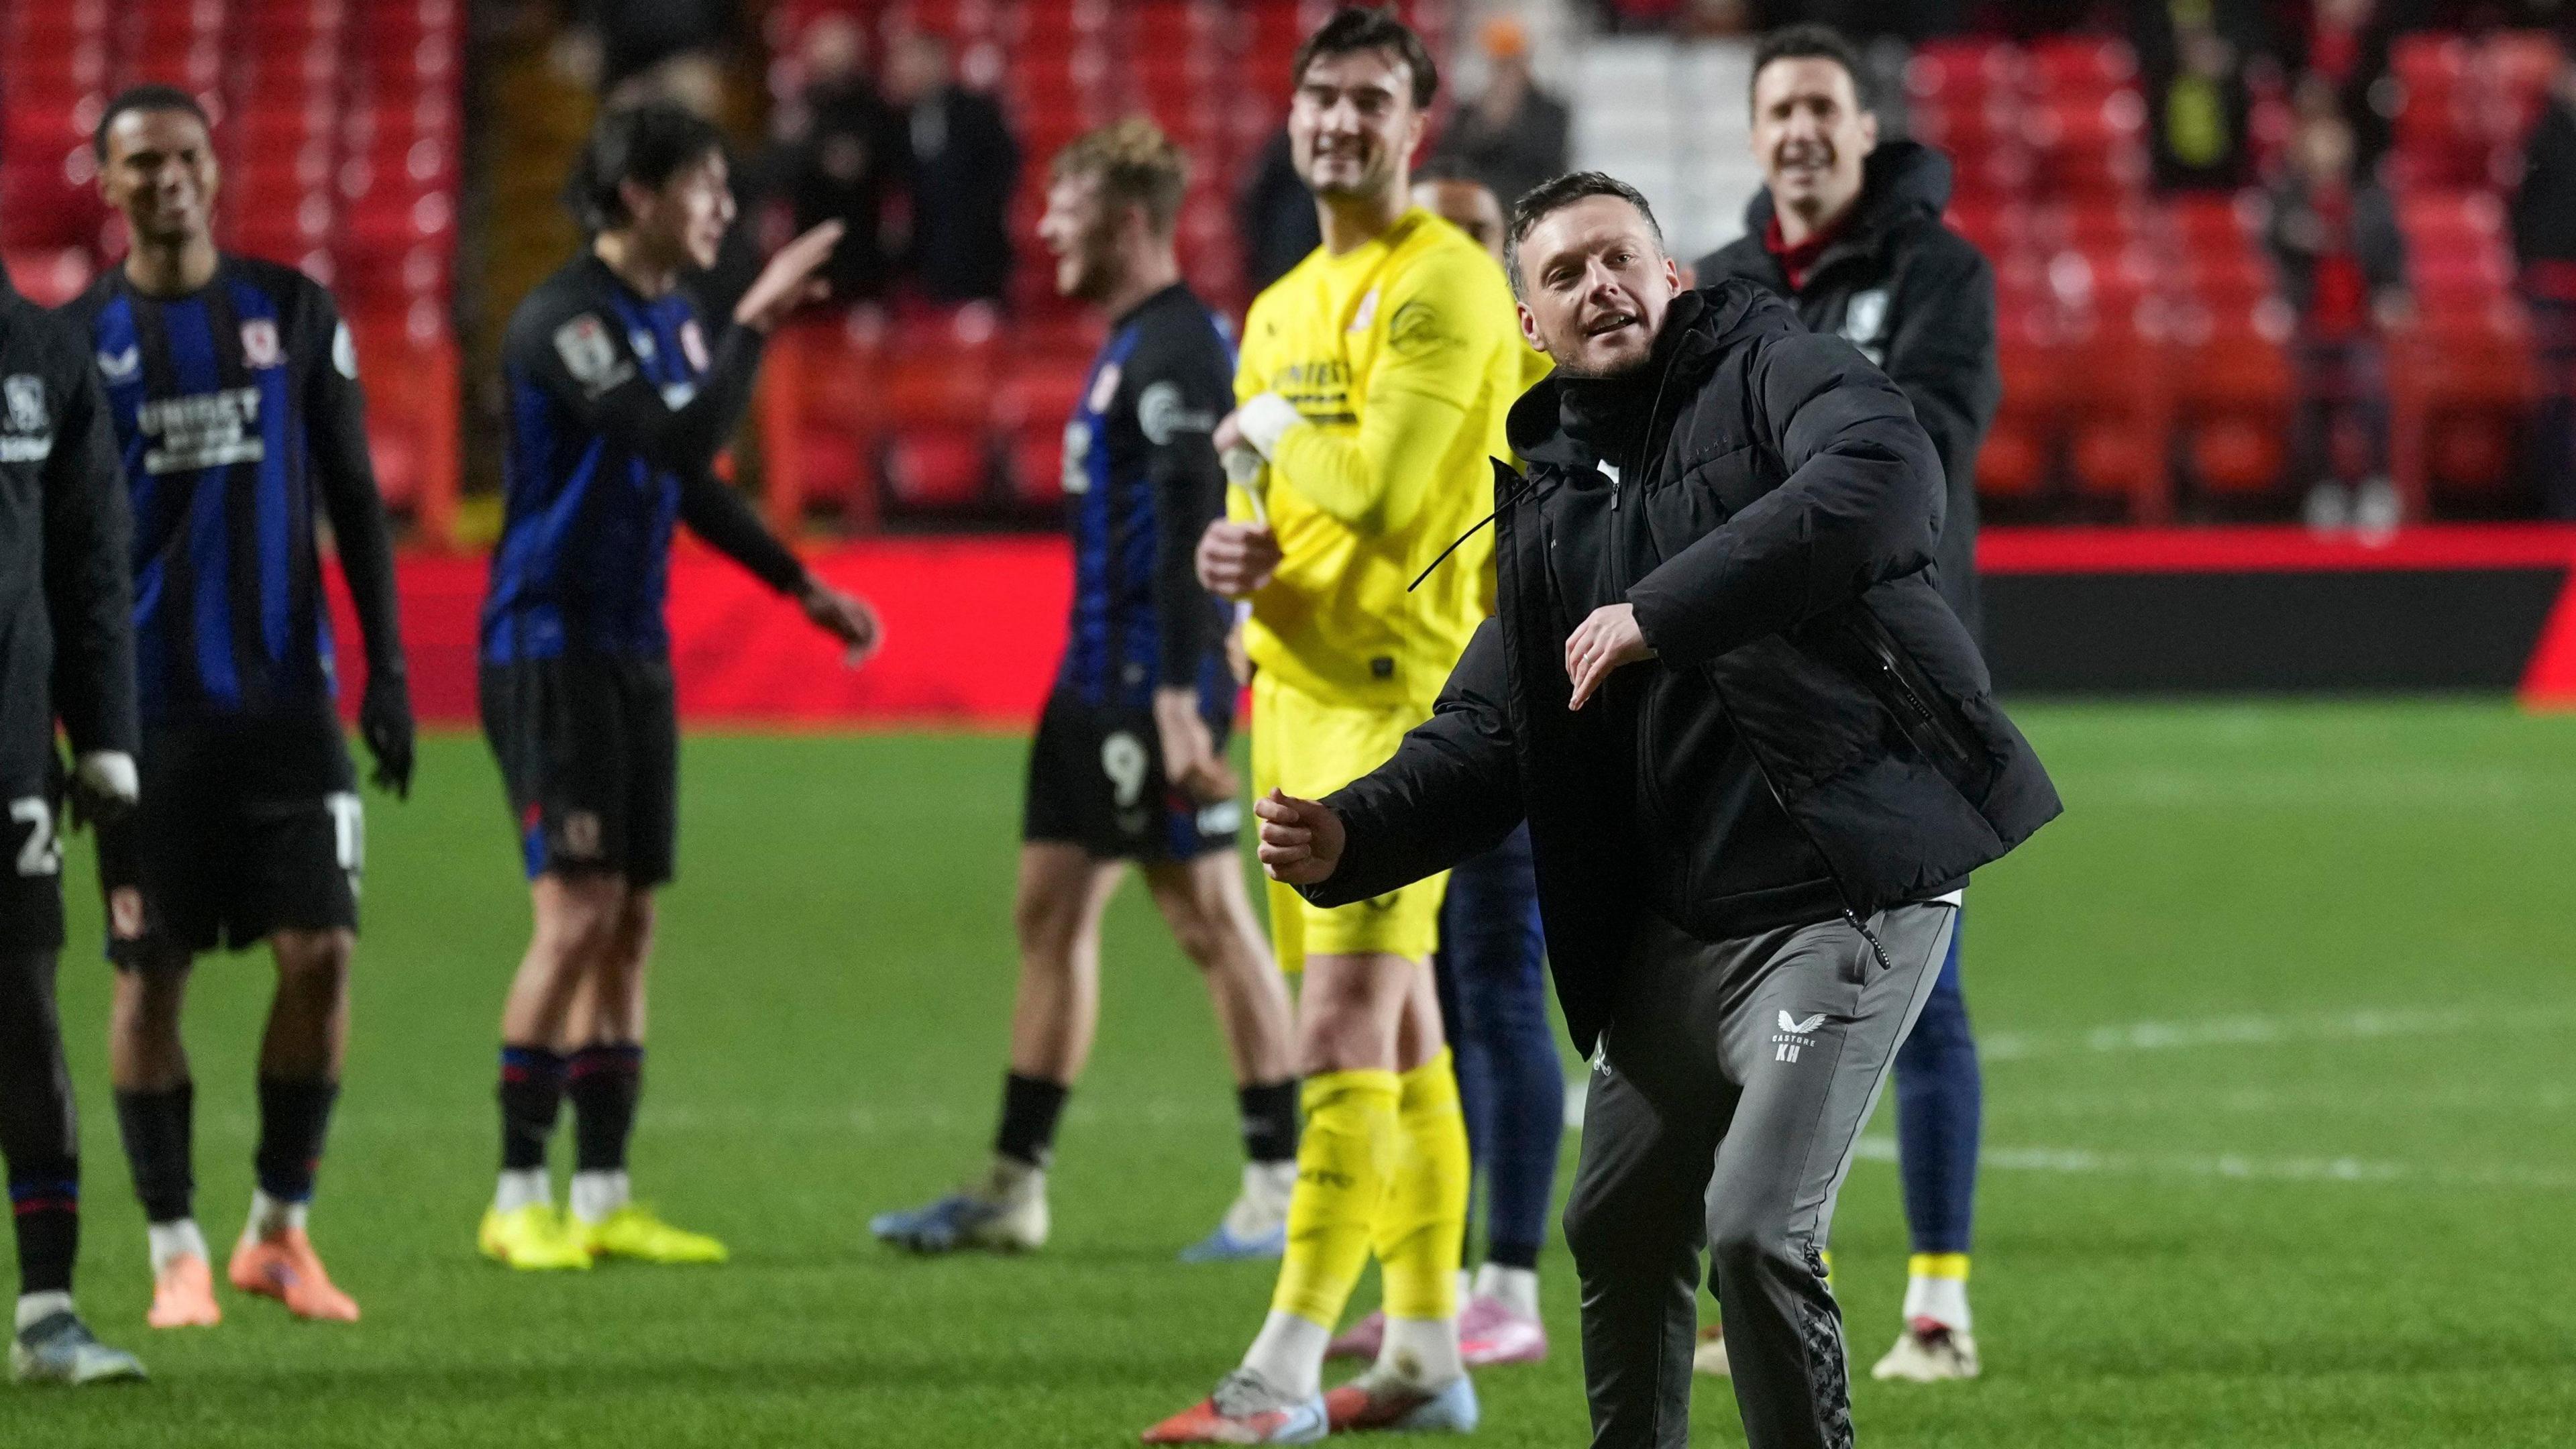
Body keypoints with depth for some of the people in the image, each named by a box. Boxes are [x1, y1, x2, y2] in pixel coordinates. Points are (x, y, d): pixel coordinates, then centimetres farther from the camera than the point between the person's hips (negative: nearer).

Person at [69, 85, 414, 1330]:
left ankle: (281, 1229, 8)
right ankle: (176, 1252, 8)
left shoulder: (293, 313, 7)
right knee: (151, 972, -1)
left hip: (287, 699, 1)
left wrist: (386, 670, 2)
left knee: (321, 950, -7)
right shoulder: (77, 338, 3)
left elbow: (352, 501, 9)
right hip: (149, 705, -1)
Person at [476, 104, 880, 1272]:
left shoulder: (670, 318, 12)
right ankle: (519, 1199, -6)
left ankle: (603, 1198, 10)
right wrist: (755, 323, -20)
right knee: (578, 913, -12)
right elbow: (682, 440, -26)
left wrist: (803, 586, 20)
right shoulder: (565, 321, -16)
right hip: (550, 649, -9)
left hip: (634, 652, 9)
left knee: (629, 924, 7)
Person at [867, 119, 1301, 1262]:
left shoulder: (1177, 351, -15)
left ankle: (1281, 1188, 1)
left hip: (1154, 683, -10)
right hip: (1098, 681, 10)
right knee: (1050, 910, 10)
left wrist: (1179, 698, -27)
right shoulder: (1130, 344, 17)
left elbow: (1191, 528, -22)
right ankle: (1014, 1188, 15)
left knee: (1209, 918, -5)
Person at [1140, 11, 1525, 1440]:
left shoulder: (1445, 283, -10)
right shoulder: (1283, 309, 18)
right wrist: (1231, 555, 1)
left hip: (1400, 693, -9)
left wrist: (1267, 430, -4)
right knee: (1396, 1036, 12)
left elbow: (1382, 485, -22)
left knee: (1345, 1030, -14)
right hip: (1294, 690, 9)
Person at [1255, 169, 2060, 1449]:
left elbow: (1888, 487, -27)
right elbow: (1482, 734, 13)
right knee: (1618, 1231, 17)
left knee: (1756, 1229, -18)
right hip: (1675, 917, 8)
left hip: (1844, 889, -8)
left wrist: (1658, 613, -27)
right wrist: (1346, 837, -6)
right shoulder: (1545, 498, 14)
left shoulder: (1766, 368, -5)